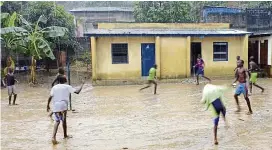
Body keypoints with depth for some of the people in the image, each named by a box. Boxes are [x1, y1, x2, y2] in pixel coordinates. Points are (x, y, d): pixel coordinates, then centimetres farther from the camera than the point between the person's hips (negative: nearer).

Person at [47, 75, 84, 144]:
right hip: (63, 106, -2)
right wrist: (82, 86, 13)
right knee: (64, 120, 15)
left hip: (55, 106, 3)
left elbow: (50, 97, 4)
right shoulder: (67, 87, 2)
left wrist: (48, 106, 13)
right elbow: (77, 92, -3)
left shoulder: (54, 87, 11)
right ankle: (65, 135, 30)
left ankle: (53, 137, -13)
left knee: (57, 121, 6)